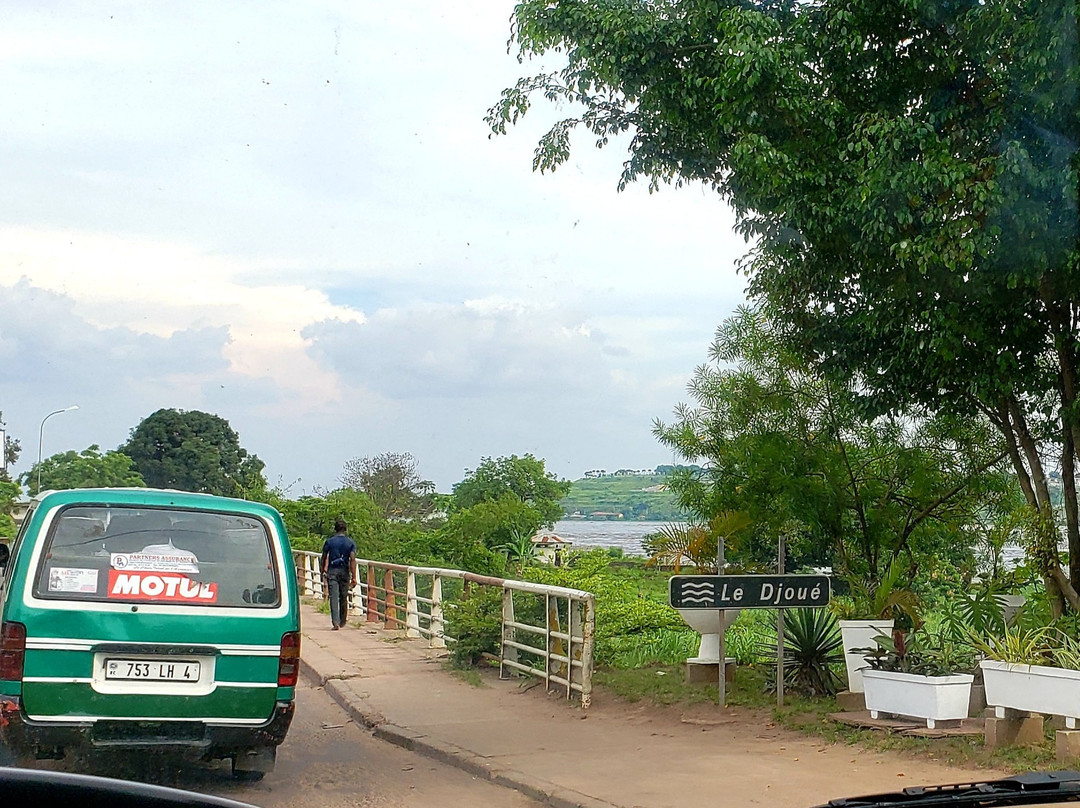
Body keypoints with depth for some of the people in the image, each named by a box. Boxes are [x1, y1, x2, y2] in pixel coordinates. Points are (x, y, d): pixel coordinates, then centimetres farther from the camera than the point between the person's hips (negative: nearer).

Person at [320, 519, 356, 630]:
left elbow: (324, 558, 8)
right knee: (343, 598, 15)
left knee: (334, 597, -7)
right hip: (344, 571, 1)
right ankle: (342, 622, 27)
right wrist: (354, 577, -8)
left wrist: (323, 572, 24)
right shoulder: (350, 542, 1)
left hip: (332, 571, -1)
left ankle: (336, 621, -23)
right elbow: (352, 559, -7)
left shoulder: (329, 542, 1)